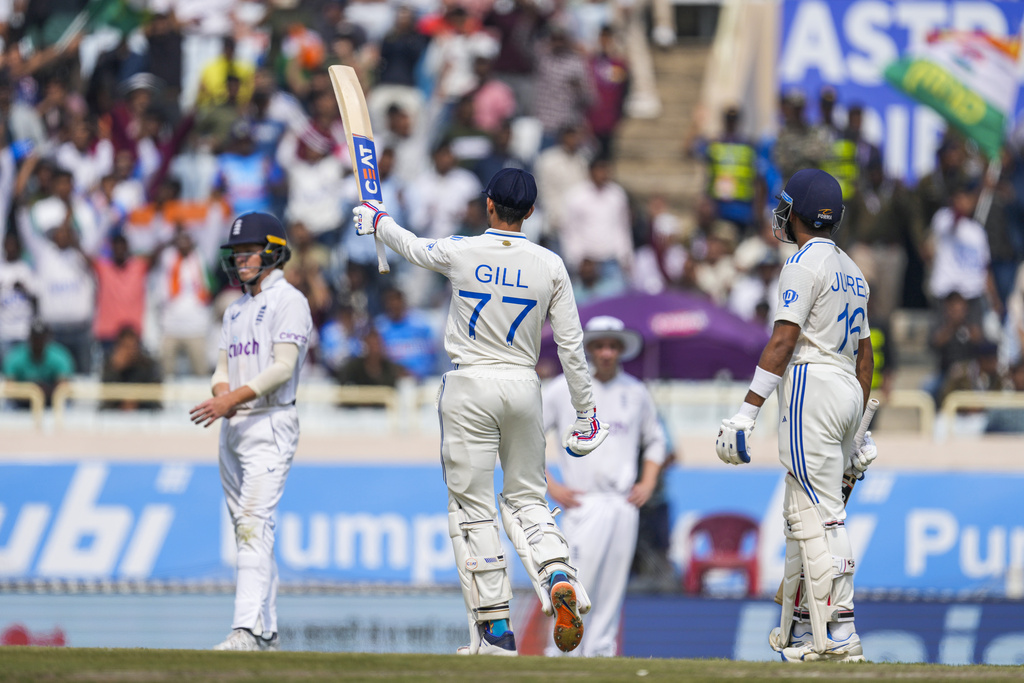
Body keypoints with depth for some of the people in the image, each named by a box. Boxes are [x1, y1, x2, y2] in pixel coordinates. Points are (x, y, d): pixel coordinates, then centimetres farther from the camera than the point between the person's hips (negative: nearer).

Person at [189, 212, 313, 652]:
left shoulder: (288, 301, -6)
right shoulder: (236, 310, 21)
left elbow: (283, 367, -16)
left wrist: (235, 398, -25)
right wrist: (221, 391, -4)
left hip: (269, 422, -9)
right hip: (233, 427, 9)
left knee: (255, 524, -19)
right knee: (245, 529, 9)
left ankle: (248, 629, -28)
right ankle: (266, 633, 13)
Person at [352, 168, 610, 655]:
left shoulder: (460, 253, -7)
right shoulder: (550, 266, -2)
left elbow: (411, 246, 15)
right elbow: (571, 344, 0)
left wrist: (377, 221, 37)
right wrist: (584, 411, 10)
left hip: (470, 389, -2)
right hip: (524, 387, 2)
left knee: (473, 508, 2)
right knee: (526, 498, 15)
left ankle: (495, 628, -3)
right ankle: (558, 575, -15)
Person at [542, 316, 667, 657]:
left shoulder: (636, 392, 12)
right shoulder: (564, 389, 1)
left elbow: (654, 440, 26)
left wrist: (648, 484, 11)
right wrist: (550, 486, -4)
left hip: (625, 505, 4)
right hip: (583, 505, -4)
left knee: (612, 590, 2)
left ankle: (601, 653, 7)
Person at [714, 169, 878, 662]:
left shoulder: (805, 263, -8)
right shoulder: (851, 270, 19)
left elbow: (783, 341, -16)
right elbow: (865, 353, 21)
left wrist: (747, 413, -18)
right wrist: (858, 429, 25)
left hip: (812, 386, -9)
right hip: (848, 392, 9)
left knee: (818, 515, -12)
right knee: (802, 512, 14)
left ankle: (839, 635, -18)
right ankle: (797, 628, 15)